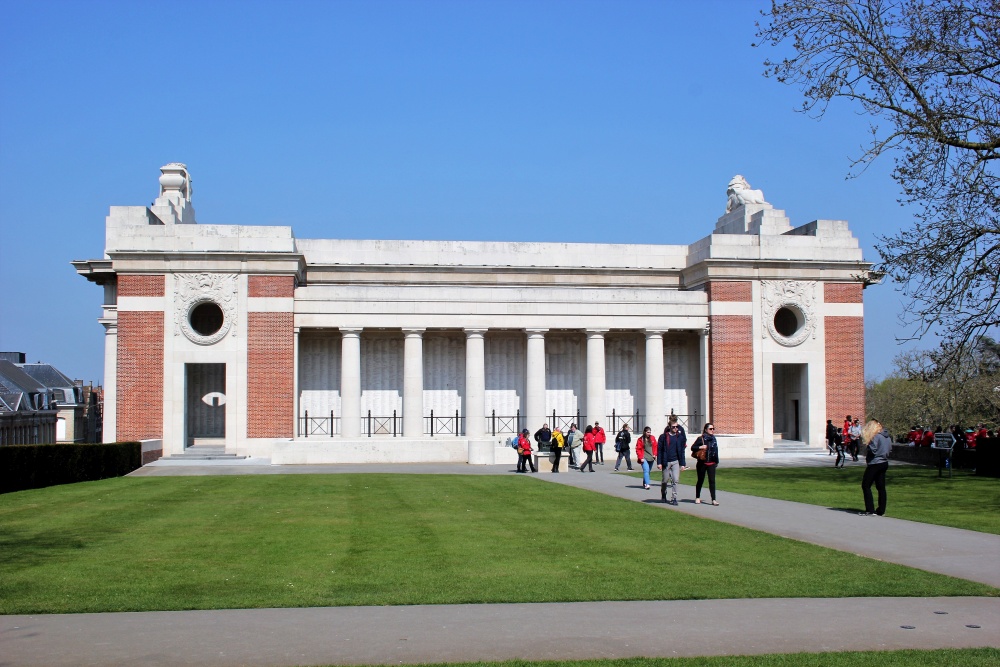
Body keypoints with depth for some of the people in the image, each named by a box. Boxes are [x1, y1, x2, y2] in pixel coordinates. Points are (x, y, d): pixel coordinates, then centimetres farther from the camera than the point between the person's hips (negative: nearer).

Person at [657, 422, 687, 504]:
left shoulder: (680, 437, 5)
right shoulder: (664, 437, -2)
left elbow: (682, 451, 9)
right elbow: (659, 450, -1)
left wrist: (682, 463, 6)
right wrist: (659, 463, -7)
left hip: (676, 461, 1)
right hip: (666, 462, -1)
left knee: (675, 480, -7)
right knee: (665, 480, 10)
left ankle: (674, 498, -2)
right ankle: (663, 496, 31)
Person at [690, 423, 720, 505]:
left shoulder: (714, 439, 9)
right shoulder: (701, 439, -6)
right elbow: (692, 447, -6)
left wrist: (716, 461, 19)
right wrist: (700, 447, -23)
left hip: (711, 463, 3)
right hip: (702, 463, -3)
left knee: (712, 481, -4)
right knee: (700, 480, 9)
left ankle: (713, 499, -7)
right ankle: (697, 497, 25)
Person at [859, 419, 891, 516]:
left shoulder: (876, 437, -17)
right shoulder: (888, 437, 10)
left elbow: (872, 450, -20)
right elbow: (890, 449, 16)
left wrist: (867, 446, -2)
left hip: (875, 464, -9)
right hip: (884, 463, 9)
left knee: (866, 485, -1)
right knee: (881, 487, 11)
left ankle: (870, 510, -6)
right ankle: (881, 510, 12)